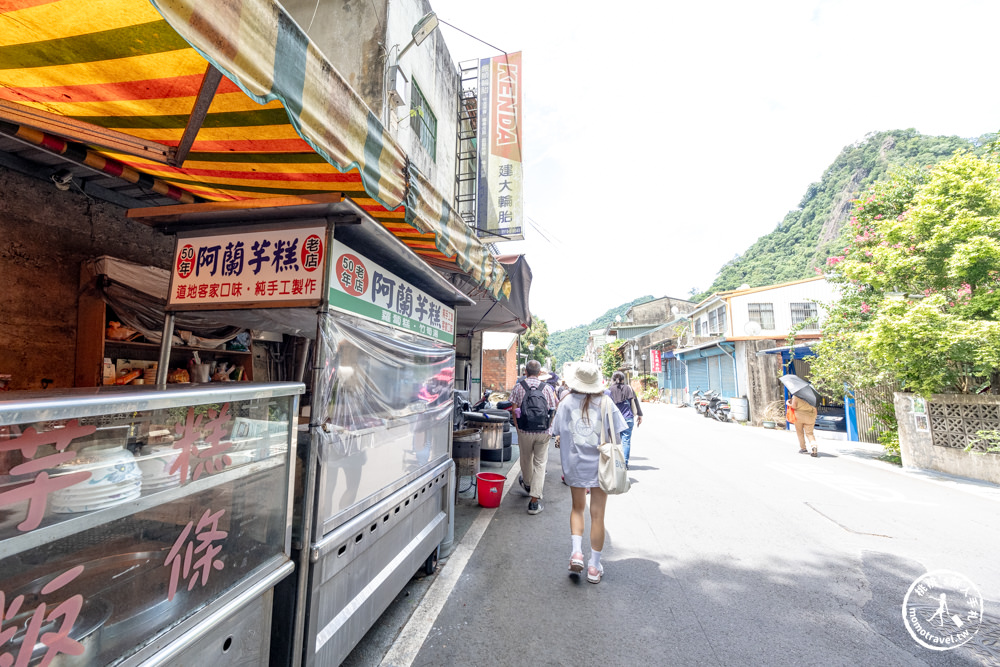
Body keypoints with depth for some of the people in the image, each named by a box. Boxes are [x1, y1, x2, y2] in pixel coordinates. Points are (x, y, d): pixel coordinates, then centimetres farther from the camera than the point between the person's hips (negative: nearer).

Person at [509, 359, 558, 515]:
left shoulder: (519, 386, -1)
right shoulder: (547, 387, 1)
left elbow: (514, 408, -1)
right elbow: (552, 410, 4)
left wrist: (518, 427, 11)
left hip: (525, 431, 0)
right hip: (543, 432, 0)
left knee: (526, 460, 20)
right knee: (540, 463, 7)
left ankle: (527, 484, 47)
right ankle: (535, 501, 4)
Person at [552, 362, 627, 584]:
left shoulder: (567, 403, -5)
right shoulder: (605, 403, -7)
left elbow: (559, 433, -2)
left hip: (574, 465, 1)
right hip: (599, 465, -1)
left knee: (577, 508, 22)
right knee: (597, 514, 10)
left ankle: (576, 552, 9)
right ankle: (594, 567, 20)